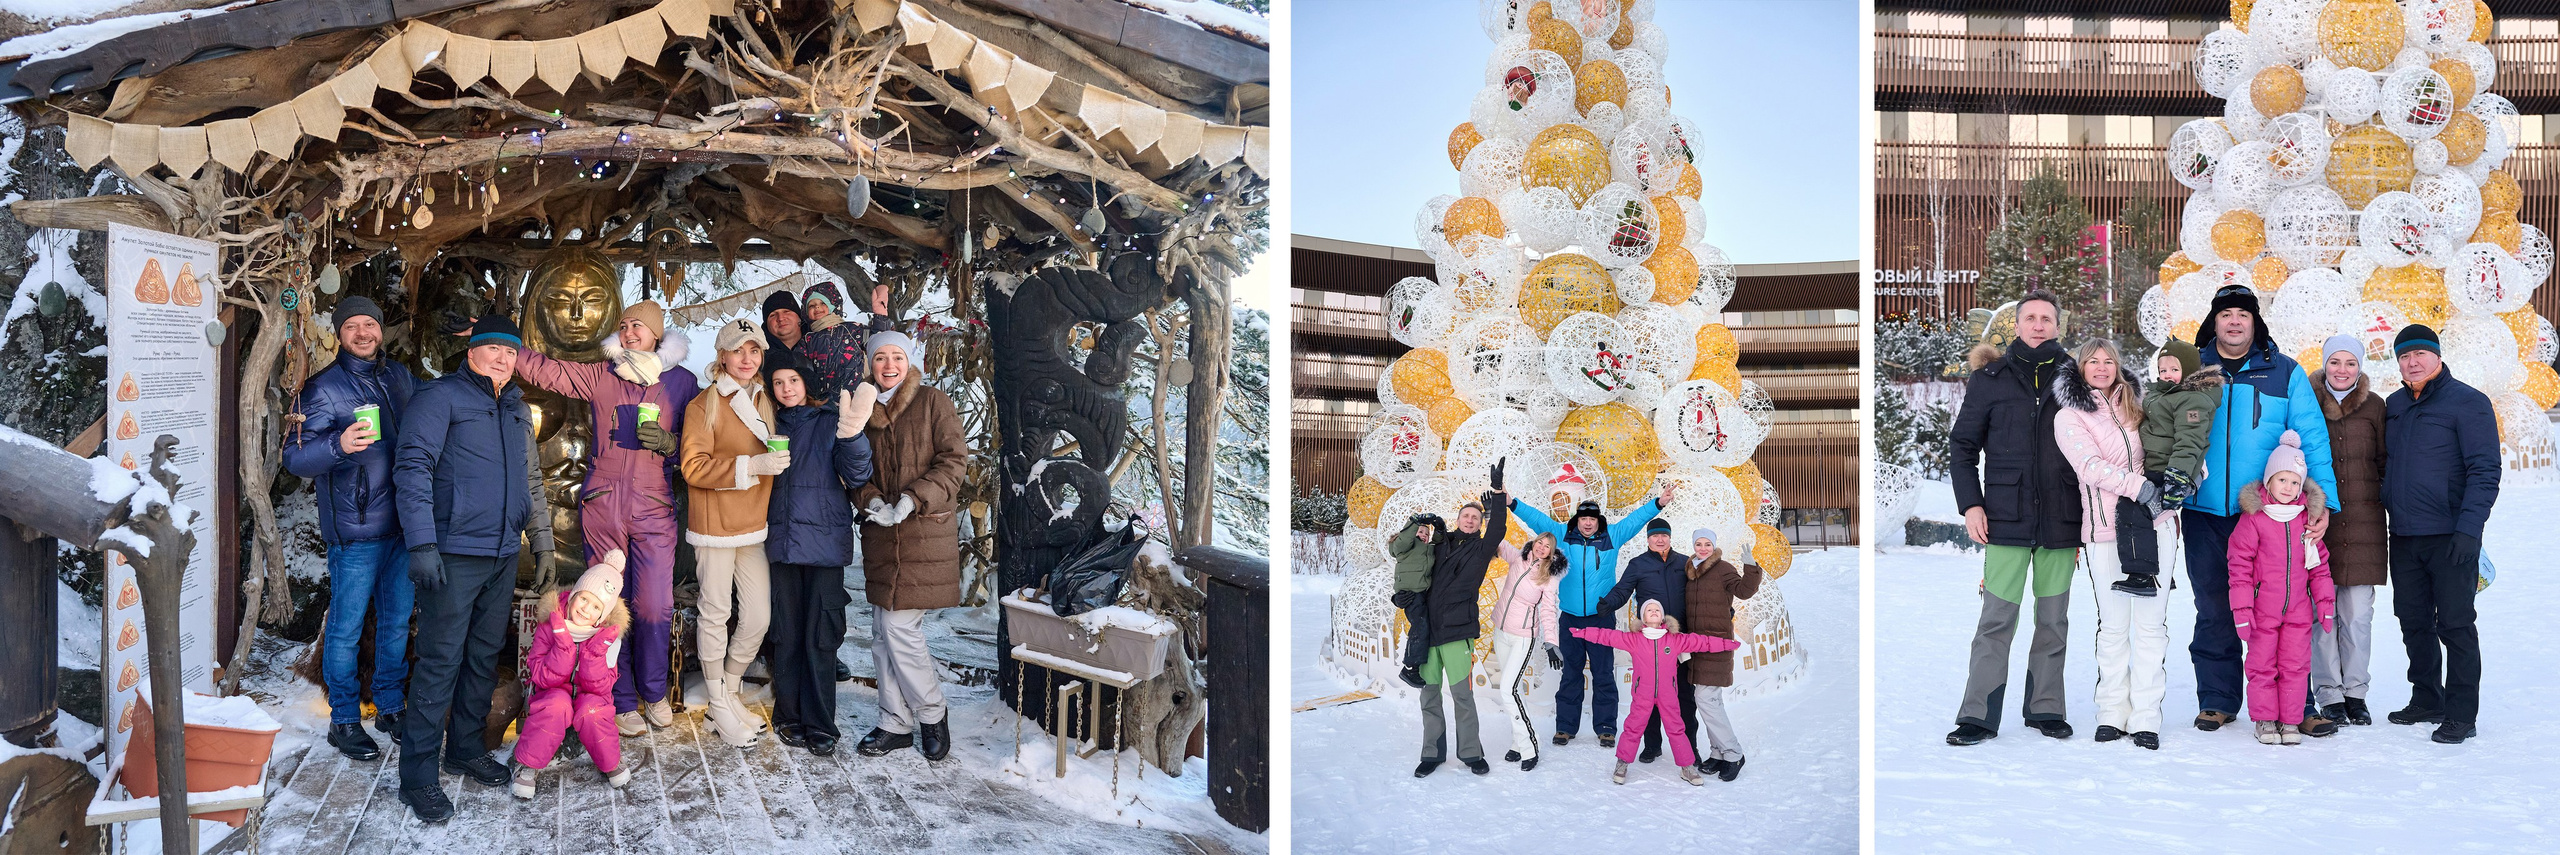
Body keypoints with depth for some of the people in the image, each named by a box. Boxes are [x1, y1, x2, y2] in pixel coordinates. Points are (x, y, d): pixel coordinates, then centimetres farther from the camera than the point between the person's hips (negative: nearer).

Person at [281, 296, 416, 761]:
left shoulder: (398, 376, 10)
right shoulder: (324, 387, -8)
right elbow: (295, 456, -15)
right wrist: (338, 445, -32)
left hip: (402, 523, 6)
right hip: (354, 529, -6)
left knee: (396, 621, 13)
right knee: (347, 628, 0)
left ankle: (390, 707, 26)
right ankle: (344, 721, 11)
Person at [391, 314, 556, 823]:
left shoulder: (516, 410, 17)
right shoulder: (441, 398, -6)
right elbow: (412, 469, -13)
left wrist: (541, 535, 21)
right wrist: (422, 543, -21)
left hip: (503, 554, 7)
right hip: (454, 555, -7)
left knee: (485, 657, 14)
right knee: (440, 662, -7)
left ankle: (466, 749, 27)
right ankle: (418, 776, -1)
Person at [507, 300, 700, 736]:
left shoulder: (682, 382, 6)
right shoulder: (598, 377, 7)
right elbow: (541, 369, 3)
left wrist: (668, 441, -10)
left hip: (655, 508, -1)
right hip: (603, 506, 1)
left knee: (655, 607, -3)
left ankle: (654, 692, 20)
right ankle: (622, 701, 15)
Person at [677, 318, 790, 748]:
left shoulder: (764, 402, 14)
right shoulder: (704, 405, -5)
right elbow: (694, 467, -14)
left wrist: (777, 461, 7)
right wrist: (751, 465, -22)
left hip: (755, 525, 6)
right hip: (715, 524, -6)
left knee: (759, 616, 4)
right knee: (716, 613, 1)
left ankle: (729, 691, 24)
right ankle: (718, 705, 14)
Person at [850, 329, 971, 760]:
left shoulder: (933, 402, -2)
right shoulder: (865, 410, 12)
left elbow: (954, 460, -9)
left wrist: (914, 499, -18)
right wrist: (870, 499, -6)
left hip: (925, 531, -5)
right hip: (881, 532, 5)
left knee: (899, 627, -9)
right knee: (883, 632, 7)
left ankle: (931, 713, 10)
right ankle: (896, 723, 18)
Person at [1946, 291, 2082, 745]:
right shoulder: (1990, 378, 5)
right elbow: (1962, 443, 7)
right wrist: (1970, 504, -4)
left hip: (2061, 520, 2)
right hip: (2007, 516, -2)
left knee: (2054, 619, 8)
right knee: (1997, 619, -5)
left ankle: (2046, 708, 18)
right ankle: (1979, 716, -2)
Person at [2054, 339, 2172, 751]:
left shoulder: (2134, 406, 17)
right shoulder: (2069, 418, 4)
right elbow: (2091, 467, -8)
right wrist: (2141, 487, -18)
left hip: (2153, 522, 3)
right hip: (2105, 529, -2)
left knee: (2151, 622, -2)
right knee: (2113, 624, 2)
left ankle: (2146, 717, 2)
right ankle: (2112, 713, 11)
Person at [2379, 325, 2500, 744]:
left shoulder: (2467, 403, -6)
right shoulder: (2395, 406, 13)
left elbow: (2485, 471, -11)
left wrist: (2468, 528, -18)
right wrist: (2385, 508, 12)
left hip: (2450, 537, -6)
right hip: (2403, 537, 6)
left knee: (2455, 624, -3)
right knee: (2414, 622, 12)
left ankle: (2461, 714, 4)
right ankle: (2427, 700, 25)